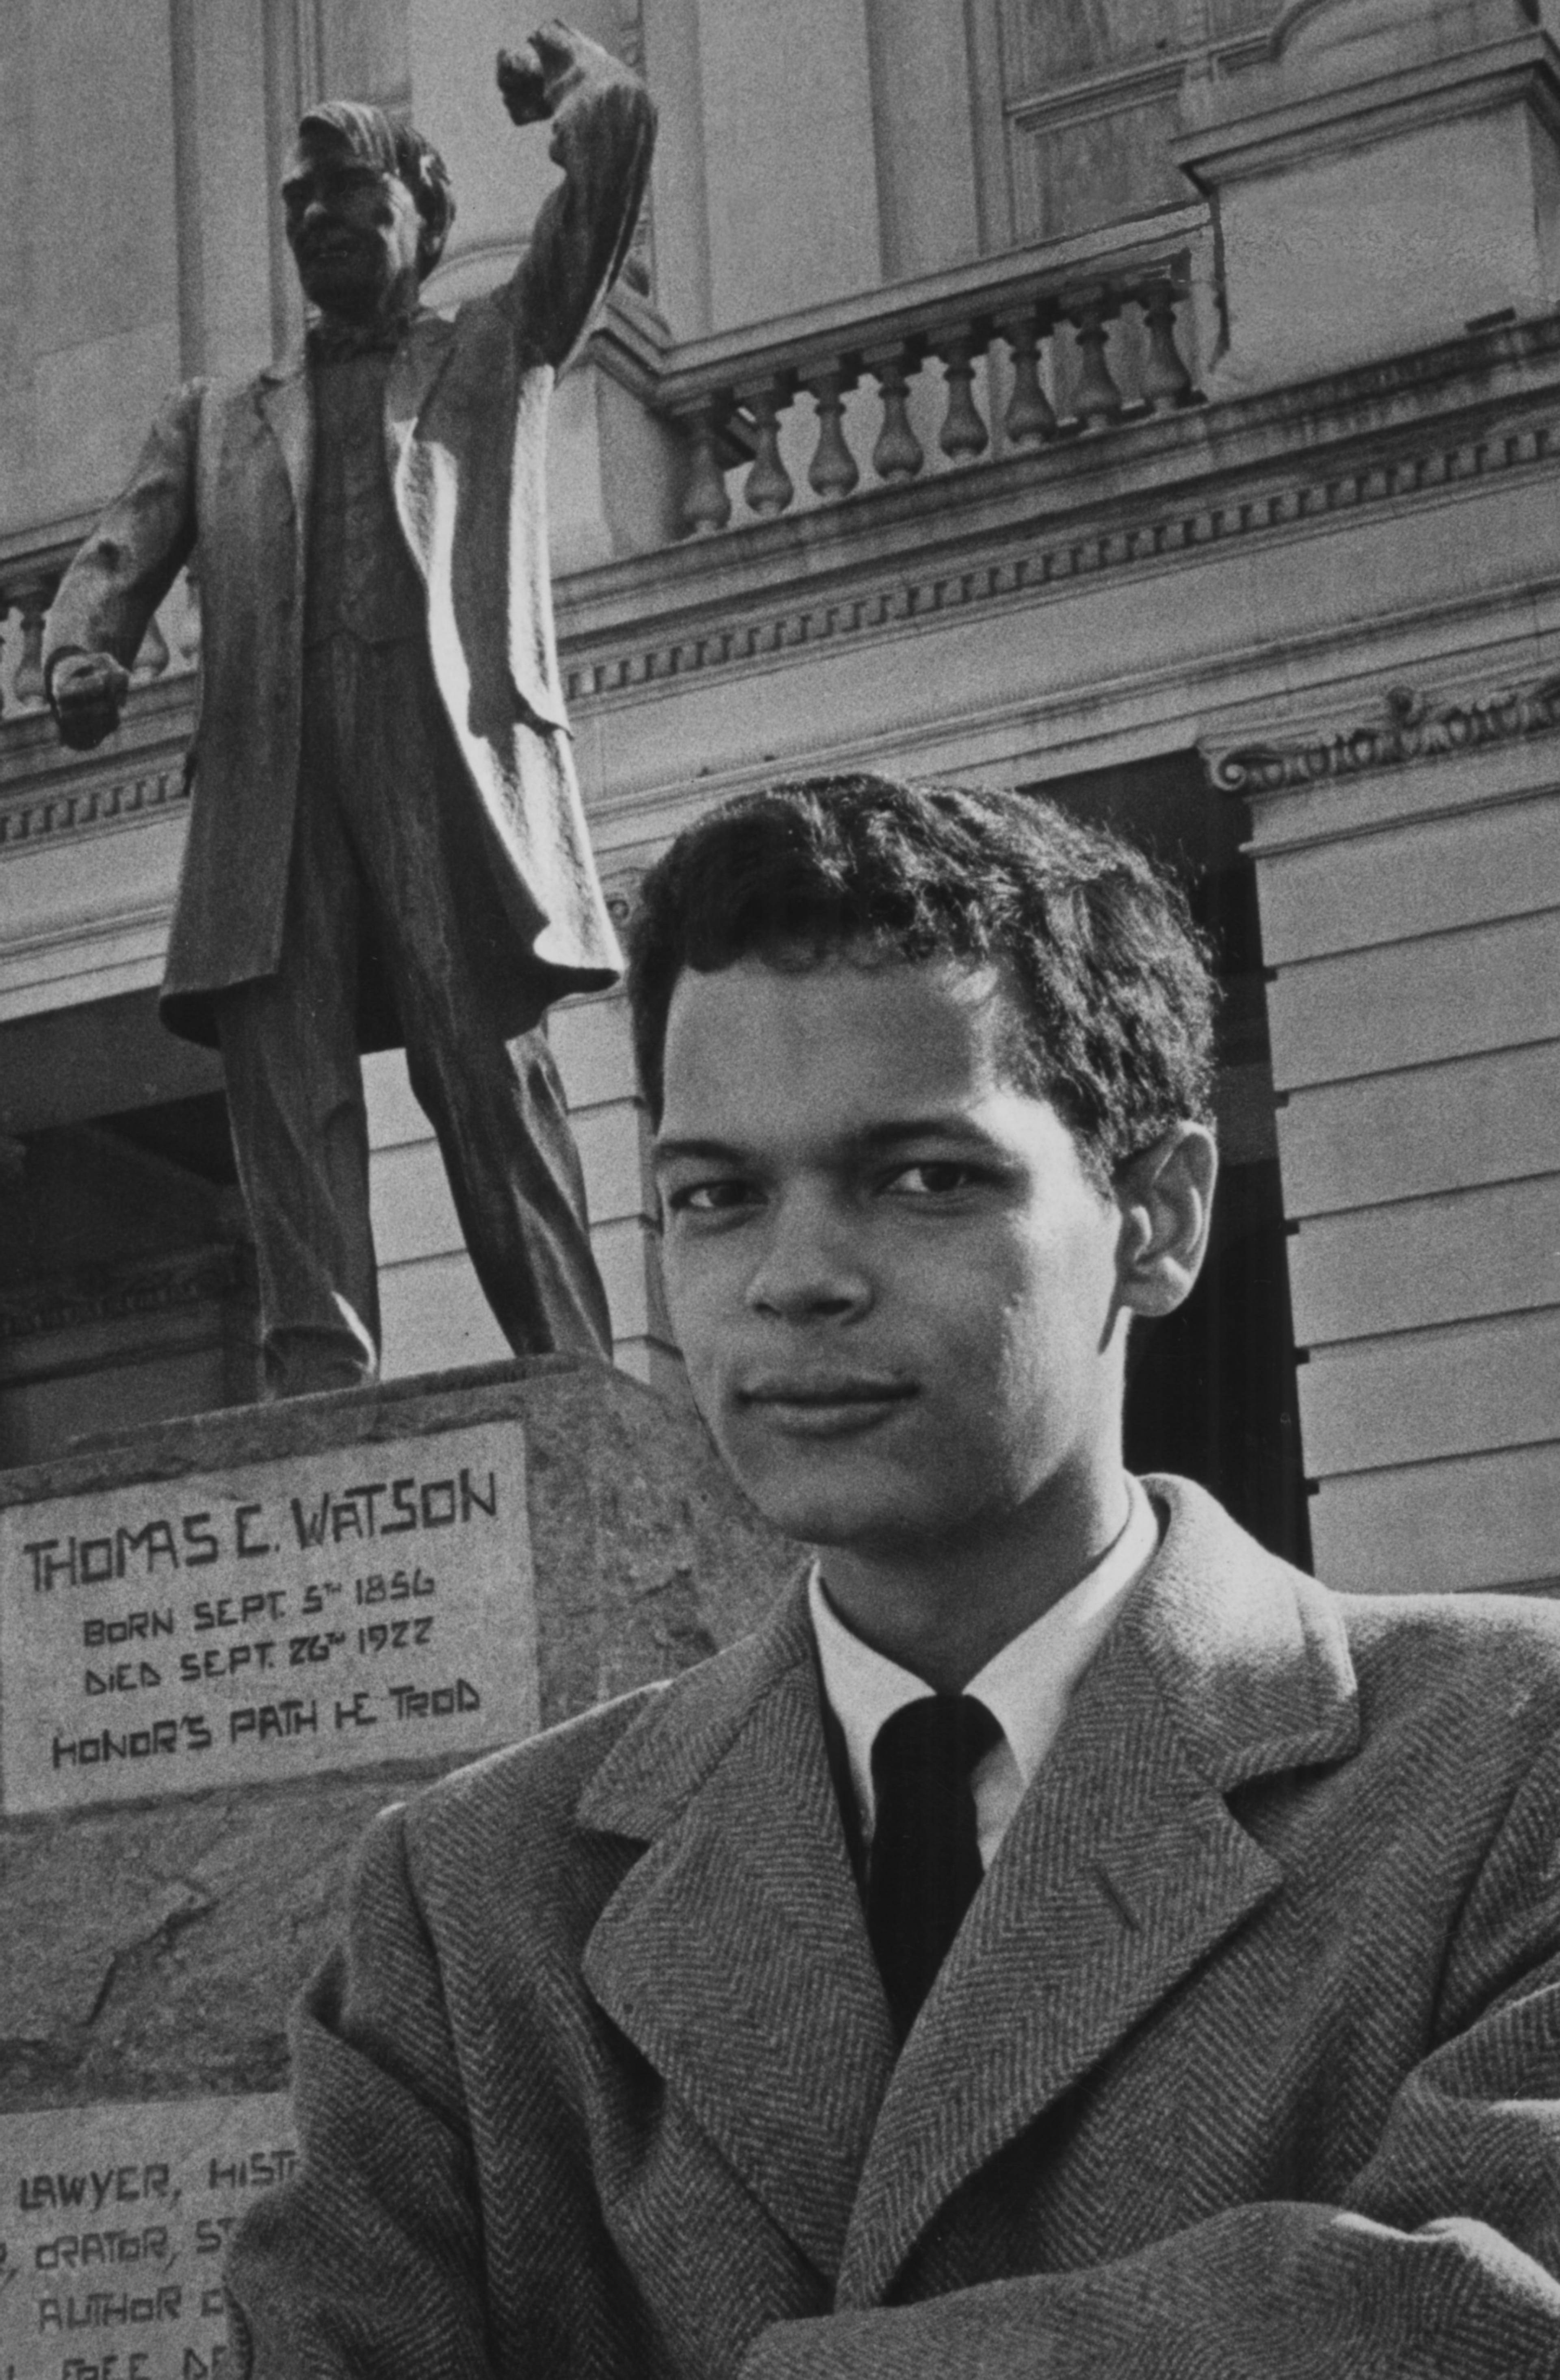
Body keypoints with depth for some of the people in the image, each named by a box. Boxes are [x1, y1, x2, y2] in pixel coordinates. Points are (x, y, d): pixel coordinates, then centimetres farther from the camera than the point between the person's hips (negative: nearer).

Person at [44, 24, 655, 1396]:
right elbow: (123, 554, 15)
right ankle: (320, 1384, -17)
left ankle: (575, 1382, -14)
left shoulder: (498, 350, 22)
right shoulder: (220, 413, 30)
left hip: (448, 734, -3)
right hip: (270, 763, 3)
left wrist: (555, 78, 34)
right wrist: (82, 657, -5)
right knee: (283, 1077, -11)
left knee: (487, 1062, -12)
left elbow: (617, 130, 13)